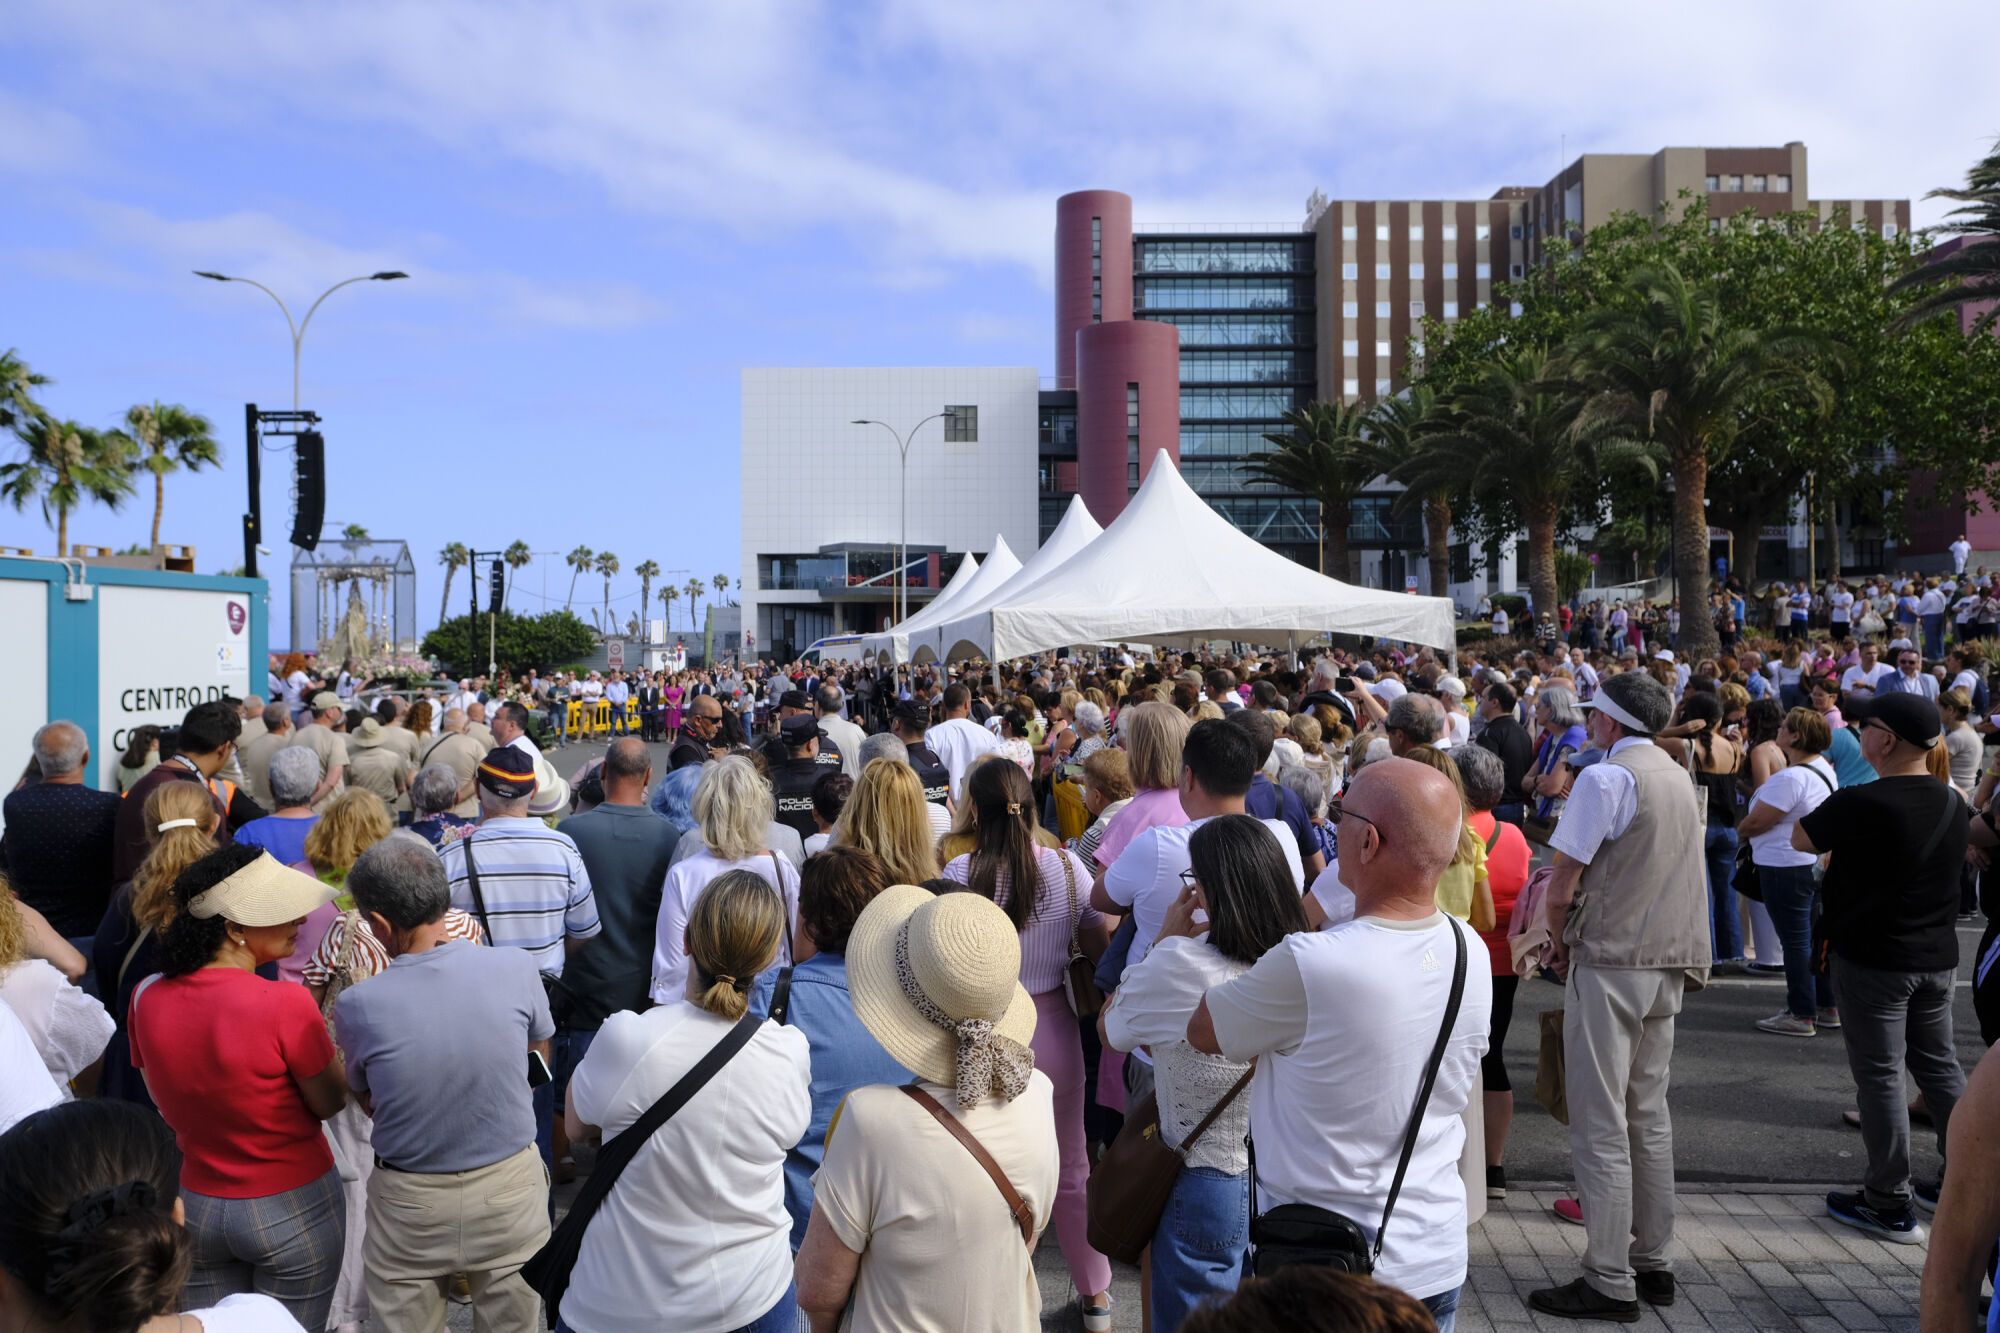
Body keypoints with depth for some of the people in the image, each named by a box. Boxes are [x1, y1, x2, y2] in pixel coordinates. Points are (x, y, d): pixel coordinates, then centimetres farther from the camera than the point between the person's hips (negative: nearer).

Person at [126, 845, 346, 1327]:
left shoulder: (147, 999, -9)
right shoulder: (286, 1005, -28)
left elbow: (164, 1099, 6)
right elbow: (330, 1103, -13)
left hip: (193, 1208, 5)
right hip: (293, 1210, -5)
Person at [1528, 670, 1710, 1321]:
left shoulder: (1604, 777, -13)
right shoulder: (1677, 776, 13)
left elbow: (1562, 887, -15)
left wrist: (1559, 944, 4)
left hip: (1610, 962, -8)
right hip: (1669, 961, 8)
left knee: (1601, 1127, -3)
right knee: (1649, 1117, 16)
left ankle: (1610, 1282, 2)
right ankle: (1653, 1263, 24)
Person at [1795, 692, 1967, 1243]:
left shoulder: (1860, 803, -22)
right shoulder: (1952, 802, 2)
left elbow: (1800, 839, -7)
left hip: (1873, 959, -7)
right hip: (1938, 957, 7)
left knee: (1880, 1076, 2)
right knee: (1939, 1065, 19)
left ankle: (1890, 1204, 10)